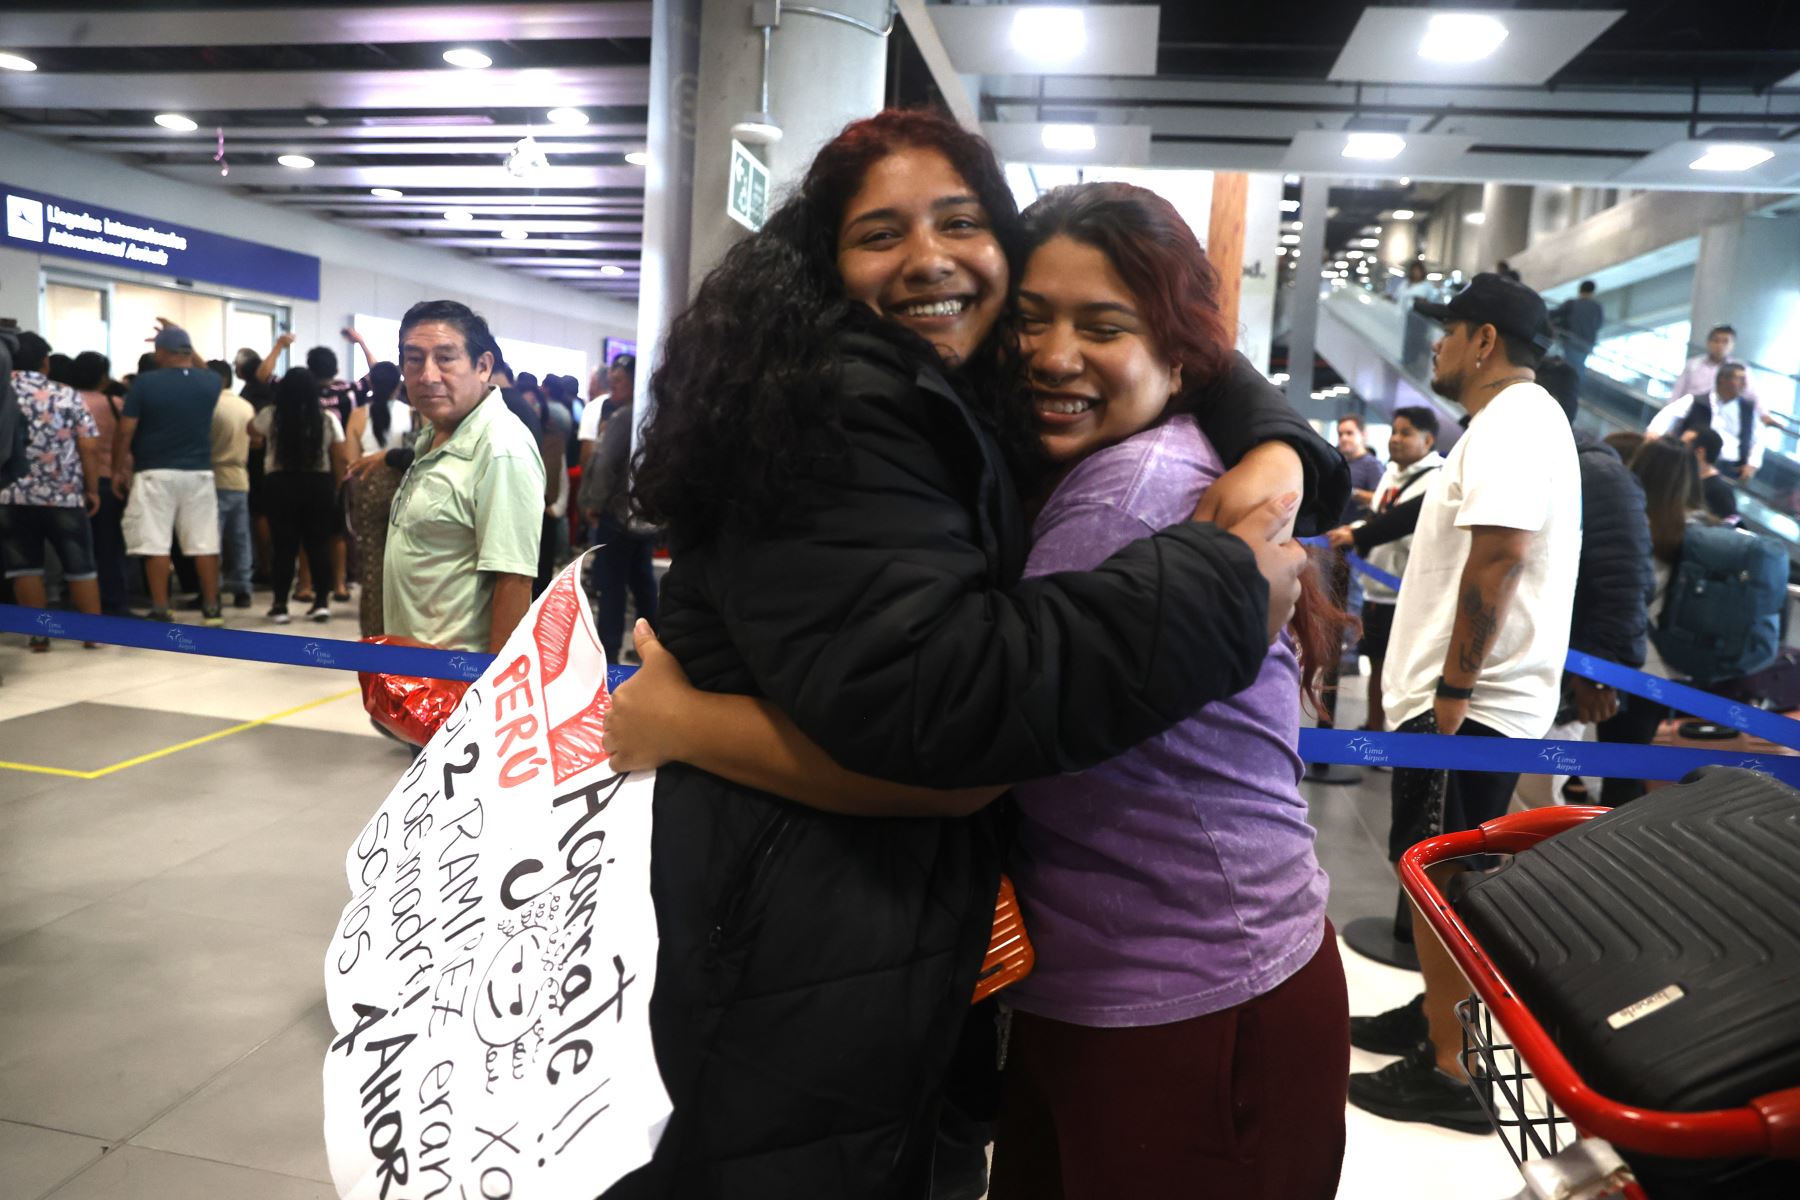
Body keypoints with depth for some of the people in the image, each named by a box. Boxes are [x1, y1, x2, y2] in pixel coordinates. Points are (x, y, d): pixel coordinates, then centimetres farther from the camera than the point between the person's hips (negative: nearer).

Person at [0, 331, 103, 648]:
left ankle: (40, 635, 7)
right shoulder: (67, 395, 0)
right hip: (64, 495, -1)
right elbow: (88, 447, -4)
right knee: (80, 565, 7)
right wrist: (92, 490, 3)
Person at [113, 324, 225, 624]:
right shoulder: (210, 381, 2)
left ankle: (161, 611, 3)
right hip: (199, 473, 3)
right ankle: (212, 607, 10)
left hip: (155, 474, -3)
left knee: (156, 544, 1)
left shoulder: (144, 382, -6)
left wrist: (118, 469, 4)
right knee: (205, 542, 7)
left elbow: (125, 432, -6)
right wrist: (181, 340, 34)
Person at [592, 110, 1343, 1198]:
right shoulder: (828, 417, -21)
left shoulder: (983, 406, 8)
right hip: (802, 967, -9)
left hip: (913, 929, 9)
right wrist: (1227, 586, -25)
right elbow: (926, 690, -32)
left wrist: (1275, 454, -7)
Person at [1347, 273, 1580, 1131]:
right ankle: (1436, 1014, 32)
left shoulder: (1512, 420, -15)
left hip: (1471, 700, -10)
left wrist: (1453, 688, -23)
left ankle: (1451, 1070, 6)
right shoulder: (1516, 421, 19)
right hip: (1469, 692, 10)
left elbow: (1497, 559, -25)